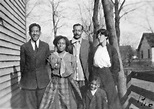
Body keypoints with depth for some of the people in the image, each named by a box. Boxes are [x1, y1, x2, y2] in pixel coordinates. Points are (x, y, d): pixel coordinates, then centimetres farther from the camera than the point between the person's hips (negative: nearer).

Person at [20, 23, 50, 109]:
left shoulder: (46, 46, 8)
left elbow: (48, 63, 10)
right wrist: (23, 81, 10)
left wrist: (49, 78, 6)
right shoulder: (24, 47, 4)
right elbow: (22, 65, 8)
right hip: (28, 82, -1)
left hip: (43, 82, 1)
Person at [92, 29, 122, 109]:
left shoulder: (112, 49, 0)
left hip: (107, 73, -3)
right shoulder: (95, 49, 10)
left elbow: (116, 66, -1)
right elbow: (92, 63, 11)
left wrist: (113, 80, -6)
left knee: (111, 95, -2)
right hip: (96, 73, 3)